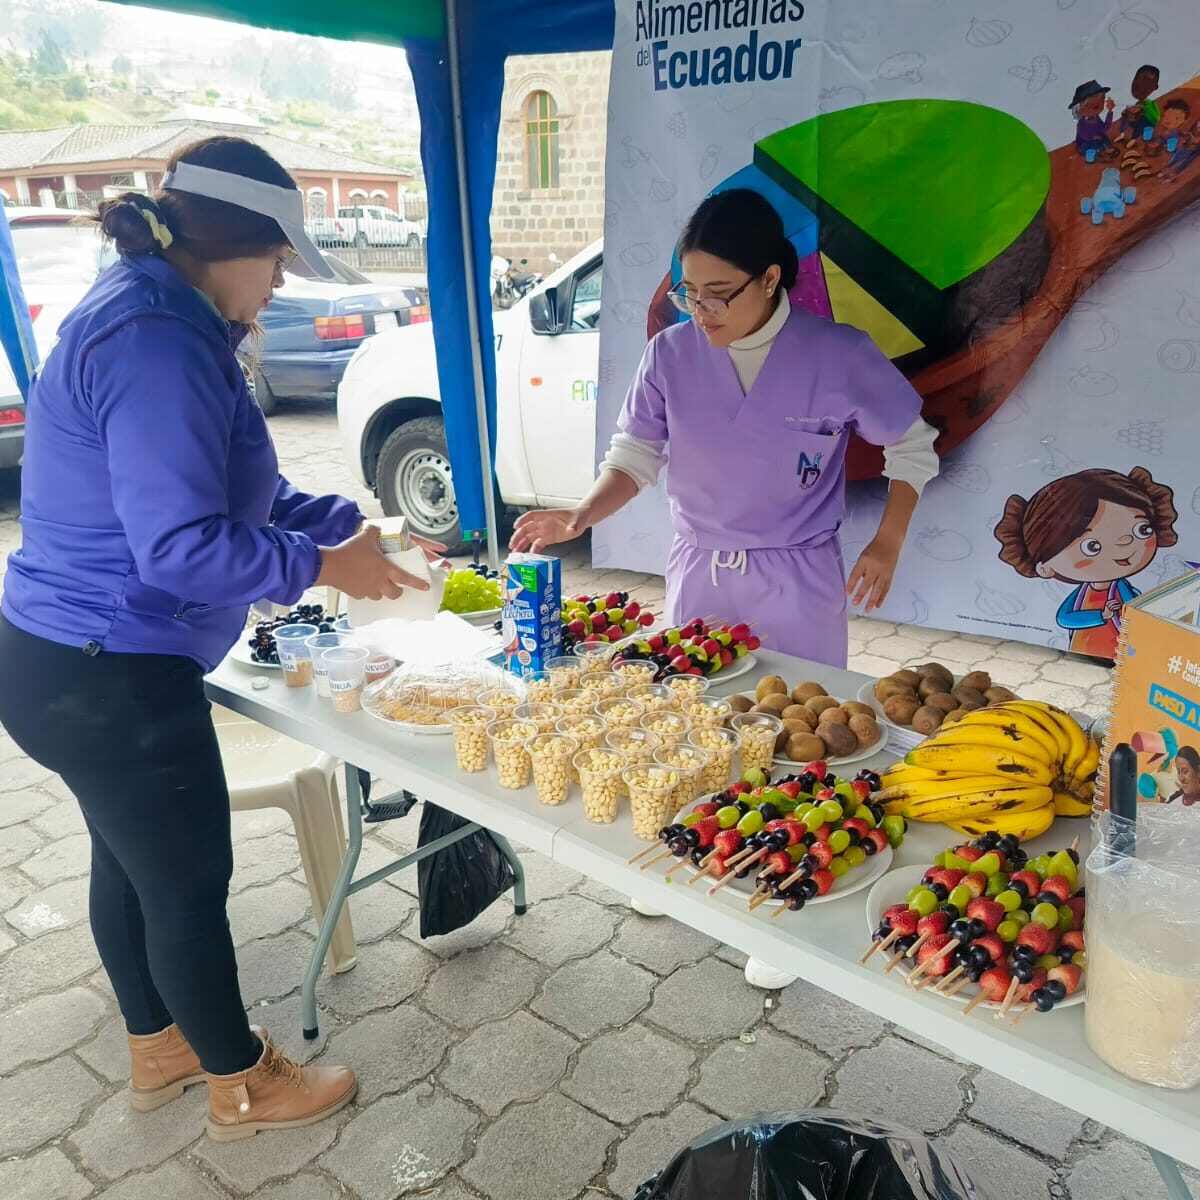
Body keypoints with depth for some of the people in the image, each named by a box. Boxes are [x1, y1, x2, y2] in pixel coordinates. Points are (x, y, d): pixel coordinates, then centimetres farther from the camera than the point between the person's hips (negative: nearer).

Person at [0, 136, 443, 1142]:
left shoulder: (155, 320, 10)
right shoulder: (156, 342, -24)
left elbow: (234, 492, 13)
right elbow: (184, 546, -29)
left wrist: (355, 525, 7)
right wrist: (323, 567, -15)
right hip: (111, 680, -10)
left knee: (131, 860, 23)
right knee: (189, 881, 7)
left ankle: (158, 1049, 45)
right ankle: (244, 1085, 31)